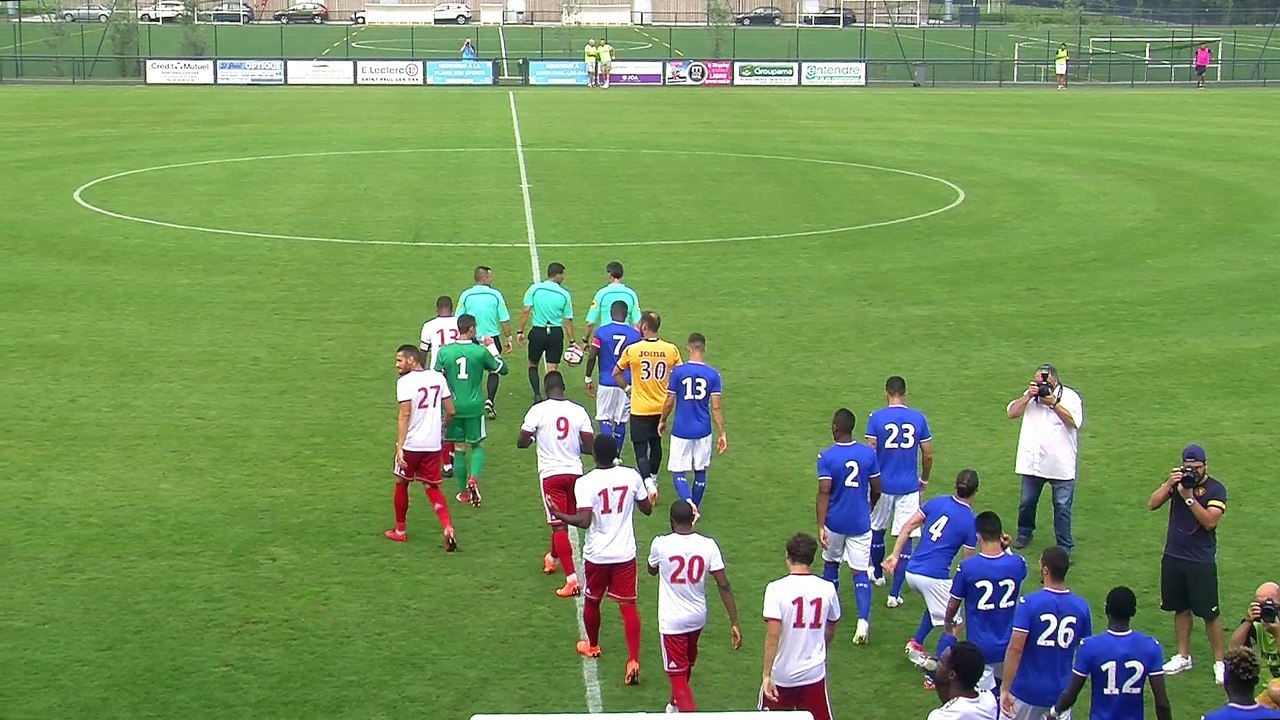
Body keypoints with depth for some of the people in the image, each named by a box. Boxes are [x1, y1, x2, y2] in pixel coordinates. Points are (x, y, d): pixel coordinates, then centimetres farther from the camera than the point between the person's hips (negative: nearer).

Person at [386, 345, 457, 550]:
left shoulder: (405, 382, -12)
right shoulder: (438, 377, 5)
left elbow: (404, 415, -20)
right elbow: (450, 411, 8)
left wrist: (399, 447, -21)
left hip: (411, 444, -5)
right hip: (433, 445, 5)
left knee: (401, 483, 16)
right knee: (432, 488, 11)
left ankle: (399, 530, 29)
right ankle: (448, 528, -9)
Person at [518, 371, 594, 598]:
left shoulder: (538, 410, -8)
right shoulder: (579, 411, -1)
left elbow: (521, 442, -6)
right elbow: (589, 446, -1)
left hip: (551, 473, -4)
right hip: (574, 472, 4)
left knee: (558, 525, -3)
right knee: (566, 520, 24)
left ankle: (572, 579, -11)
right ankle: (553, 557, 49)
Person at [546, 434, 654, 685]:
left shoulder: (585, 483, -16)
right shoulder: (631, 476, -6)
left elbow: (584, 520, -24)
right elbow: (647, 509, 5)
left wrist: (557, 514, -11)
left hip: (596, 554, -2)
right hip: (625, 553, 2)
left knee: (591, 601, 21)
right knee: (627, 605, 3)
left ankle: (592, 646, 43)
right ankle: (633, 661, -8)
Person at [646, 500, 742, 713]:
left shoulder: (661, 544, -17)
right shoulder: (708, 545, -11)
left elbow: (652, 570, 7)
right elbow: (724, 586, -11)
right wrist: (734, 623, -6)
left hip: (672, 621, -5)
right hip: (698, 618, 5)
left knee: (677, 676, 1)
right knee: (686, 665, 30)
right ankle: (676, 705, 54)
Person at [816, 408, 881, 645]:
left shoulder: (826, 457, -12)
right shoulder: (868, 454, -4)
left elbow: (824, 493, -17)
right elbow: (876, 490, 3)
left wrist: (820, 526, -16)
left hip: (834, 522, -1)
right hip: (860, 523, 1)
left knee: (830, 563, 21)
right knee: (860, 572, 2)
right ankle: (863, 620, -14)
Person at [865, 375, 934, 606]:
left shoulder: (876, 418, -7)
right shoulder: (918, 418, -2)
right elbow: (928, 455, 3)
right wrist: (924, 480, 19)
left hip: (882, 484, 0)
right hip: (909, 487, 1)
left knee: (876, 529, 23)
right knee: (905, 539, 4)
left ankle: (878, 575, 42)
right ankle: (895, 593, 0)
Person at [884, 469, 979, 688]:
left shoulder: (937, 502, 6)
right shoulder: (971, 522, -6)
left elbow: (908, 527, 4)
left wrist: (895, 555, 8)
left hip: (911, 572, 6)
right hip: (935, 577, -6)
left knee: (937, 604, 33)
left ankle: (916, 644, 27)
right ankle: (934, 675, -1)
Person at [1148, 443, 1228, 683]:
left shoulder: (1215, 489, -9)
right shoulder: (1177, 480, 3)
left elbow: (1210, 521, -21)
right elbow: (1152, 504, -5)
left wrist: (1189, 497, -26)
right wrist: (1169, 484, -18)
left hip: (1201, 561, -4)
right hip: (1173, 556, 4)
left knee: (1209, 613, -1)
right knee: (1181, 609, 14)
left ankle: (1219, 661, 9)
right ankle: (1183, 657, 25)